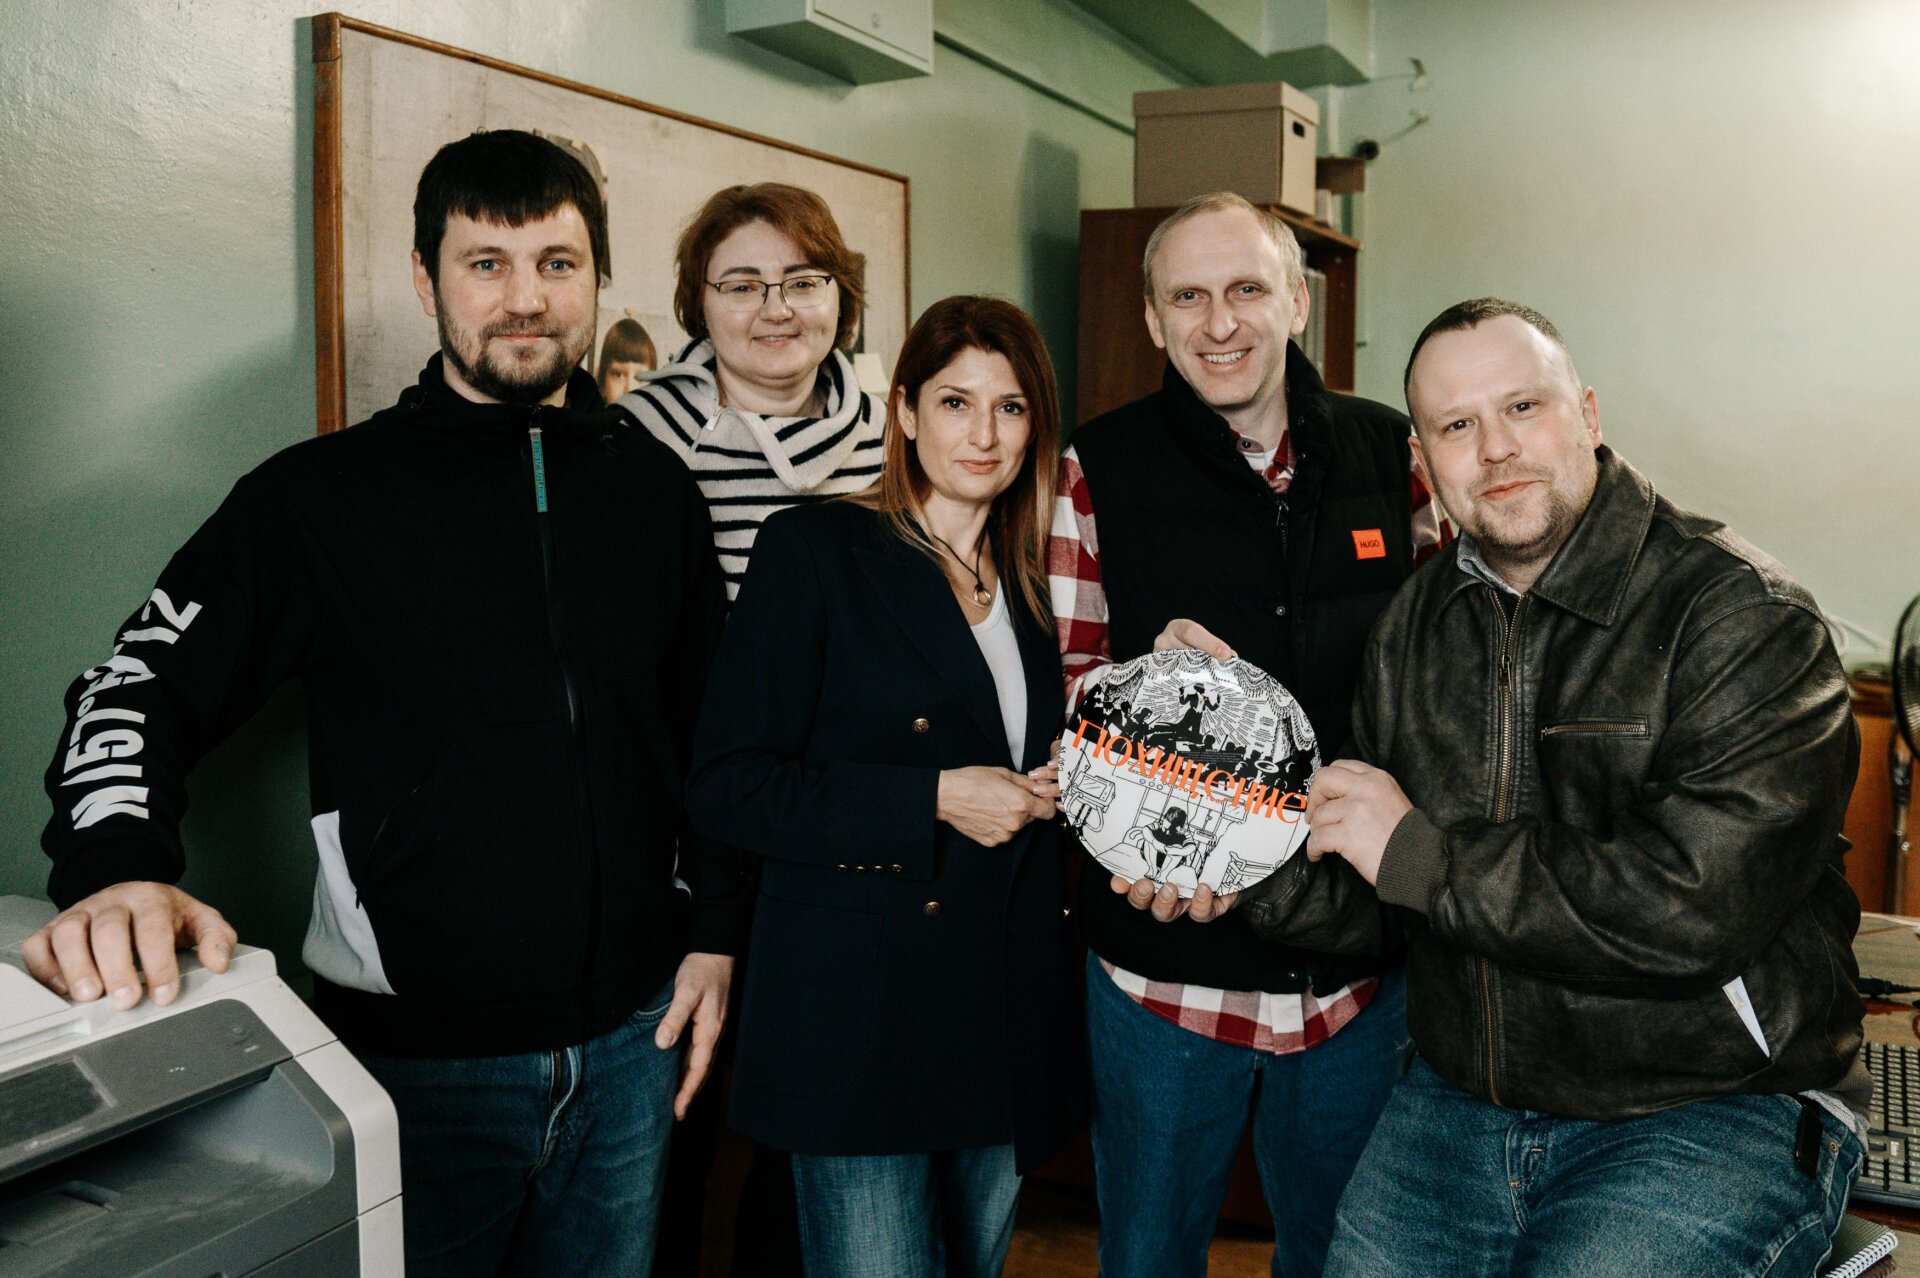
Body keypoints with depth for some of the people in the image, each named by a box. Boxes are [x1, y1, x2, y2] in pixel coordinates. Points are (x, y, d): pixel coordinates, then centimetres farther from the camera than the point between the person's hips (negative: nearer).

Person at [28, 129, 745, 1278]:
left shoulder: (654, 488, 4)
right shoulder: (325, 496, -6)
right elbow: (141, 690, -8)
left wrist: (713, 934, 7)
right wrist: (118, 870, -27)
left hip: (631, 1033, 4)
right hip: (417, 1050, -3)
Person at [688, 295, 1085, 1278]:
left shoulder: (1034, 580, 12)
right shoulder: (817, 551, -7)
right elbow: (726, 786, -12)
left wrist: (1049, 790, 2)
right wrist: (933, 799, -18)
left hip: (1009, 1007, 6)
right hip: (861, 1007, -6)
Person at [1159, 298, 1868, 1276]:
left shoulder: (1741, 616, -13)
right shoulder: (1415, 626, 7)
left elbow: (1698, 903, -26)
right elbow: (1377, 900, 12)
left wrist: (1422, 854, -19)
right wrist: (1249, 875, -9)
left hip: (1716, 1113, -5)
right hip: (1456, 1103, 6)